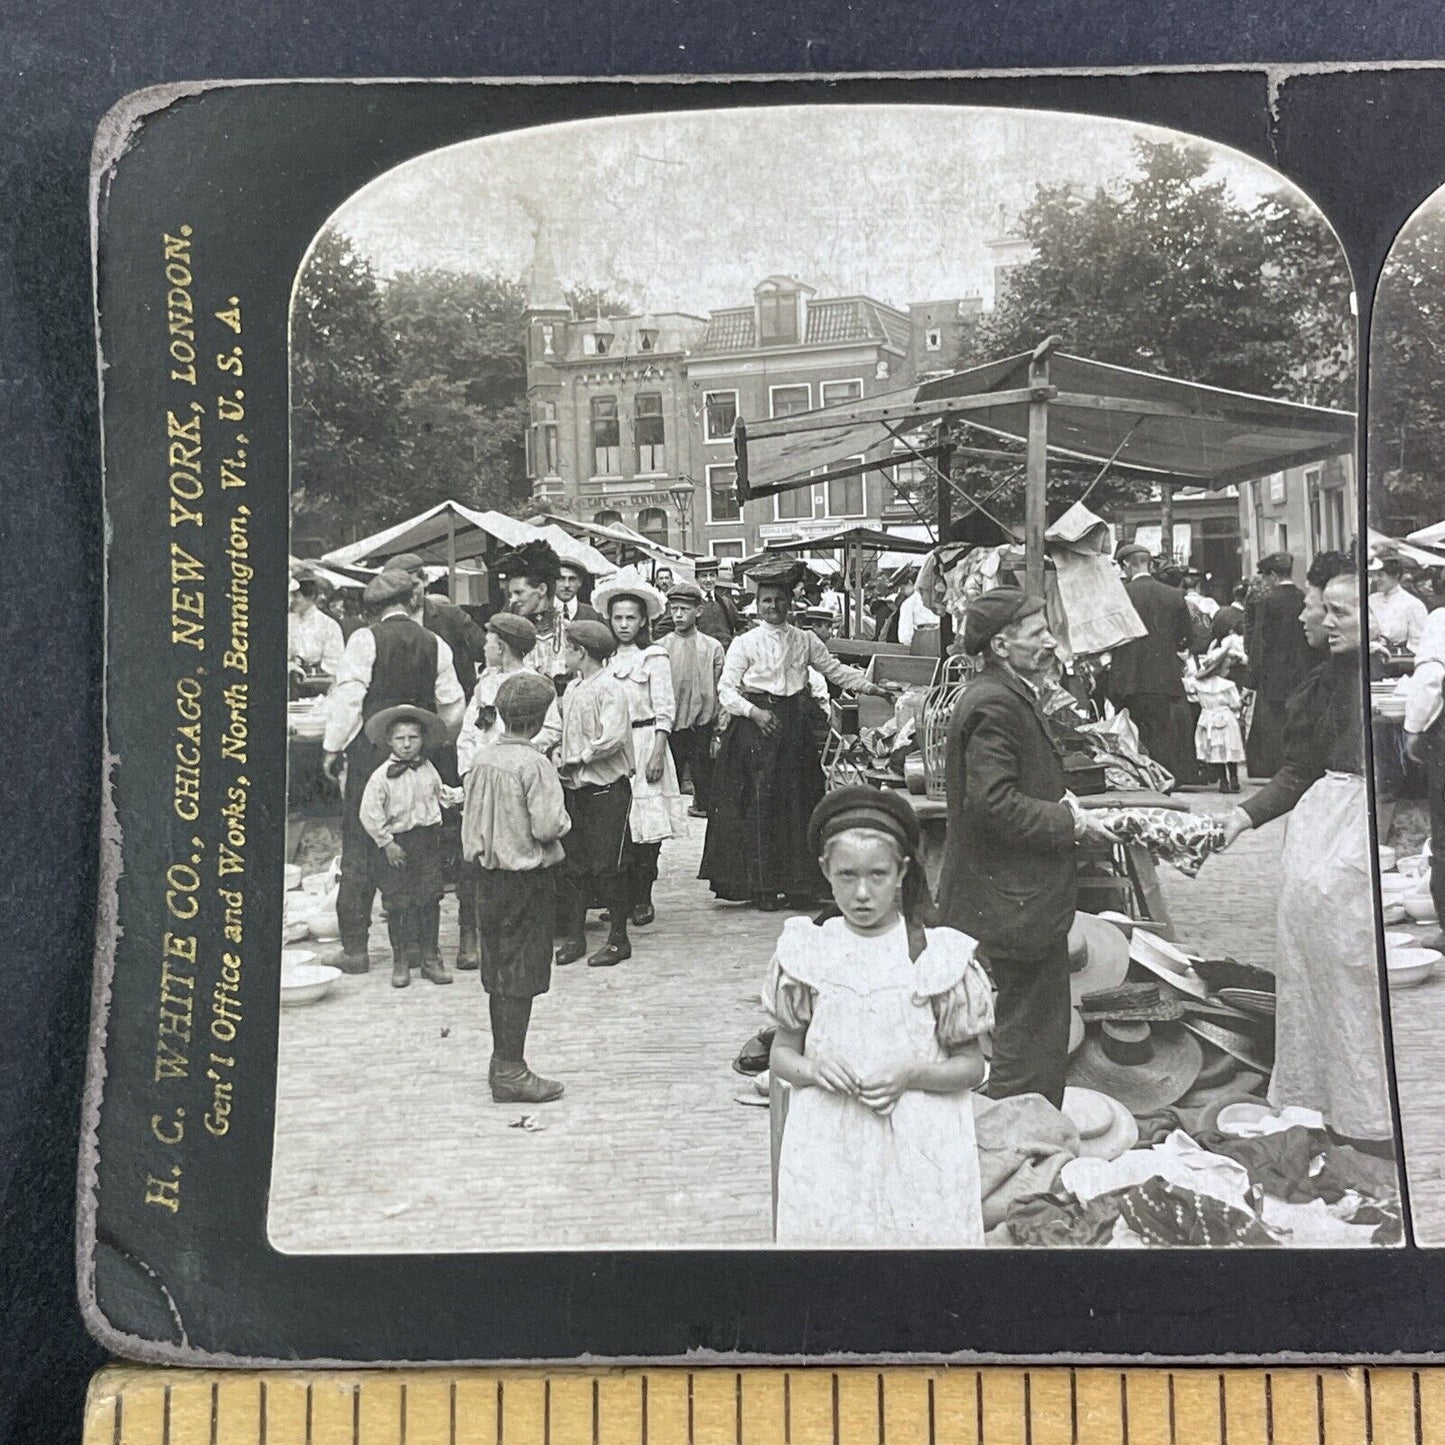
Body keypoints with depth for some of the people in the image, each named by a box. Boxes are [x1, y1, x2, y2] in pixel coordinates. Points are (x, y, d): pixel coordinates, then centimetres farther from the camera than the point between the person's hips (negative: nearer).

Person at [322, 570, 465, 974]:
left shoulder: (364, 640, -5)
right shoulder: (435, 645, 4)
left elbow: (347, 698, -9)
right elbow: (453, 710, 6)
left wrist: (332, 748, 0)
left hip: (370, 750, -3)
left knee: (359, 847, 2)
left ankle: (355, 945, 2)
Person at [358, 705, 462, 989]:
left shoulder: (428, 769, 5)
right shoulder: (382, 776, -10)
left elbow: (439, 793, 24)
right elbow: (369, 813, -11)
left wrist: (458, 795, 11)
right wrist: (386, 842, -10)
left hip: (428, 840, 4)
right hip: (397, 844, -3)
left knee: (430, 900, 5)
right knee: (398, 904, 1)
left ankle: (430, 957, 15)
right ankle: (401, 960, 14)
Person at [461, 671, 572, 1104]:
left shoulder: (483, 762, 3)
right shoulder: (535, 765, -18)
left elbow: (470, 822, 8)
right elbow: (547, 827, -21)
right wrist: (563, 820, -3)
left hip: (488, 874, 7)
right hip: (527, 878, -7)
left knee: (497, 969, 15)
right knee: (522, 974, 1)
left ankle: (501, 1061, 26)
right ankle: (511, 1072, 6)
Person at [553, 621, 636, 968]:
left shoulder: (609, 689, -13)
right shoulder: (572, 688, 10)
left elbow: (612, 739, -23)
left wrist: (574, 759, -15)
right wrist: (560, 753, 2)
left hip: (607, 787, -7)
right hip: (575, 787, 7)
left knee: (606, 865, -2)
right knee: (574, 864, 9)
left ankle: (618, 938, 10)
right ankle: (574, 936, 18)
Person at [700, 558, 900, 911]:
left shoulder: (805, 641, 10)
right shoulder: (744, 643, 1)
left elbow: (835, 669, 14)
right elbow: (726, 689, -2)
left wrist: (872, 687, 5)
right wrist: (755, 712, -15)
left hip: (795, 724, 3)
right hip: (755, 727, -3)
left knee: (798, 800, 3)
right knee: (760, 803, -4)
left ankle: (797, 882, 12)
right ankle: (762, 886, 3)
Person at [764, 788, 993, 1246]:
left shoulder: (940, 955, -3)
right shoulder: (806, 952, 1)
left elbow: (972, 1066, 2)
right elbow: (781, 1053, 9)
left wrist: (912, 1075, -14)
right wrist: (813, 1069, -12)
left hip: (921, 1145, -1)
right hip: (826, 1144, 1)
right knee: (819, 1227, -7)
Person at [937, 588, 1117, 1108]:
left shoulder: (1008, 697, 16)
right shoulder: (995, 704, -19)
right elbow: (992, 803, -27)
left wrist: (1060, 807, 8)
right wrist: (1067, 823, -17)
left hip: (1018, 897, 11)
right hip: (1015, 904, -11)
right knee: (1032, 1042, -2)